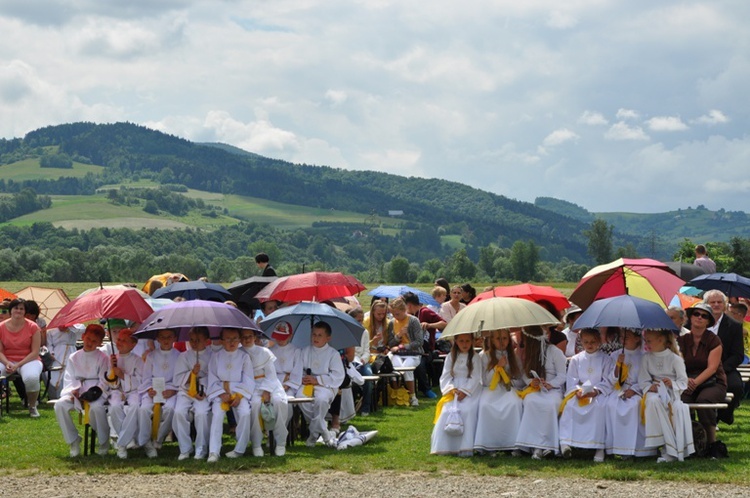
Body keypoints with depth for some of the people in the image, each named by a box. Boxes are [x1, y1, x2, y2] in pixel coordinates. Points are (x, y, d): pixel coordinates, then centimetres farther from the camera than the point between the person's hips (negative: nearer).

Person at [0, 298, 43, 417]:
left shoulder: (32, 327, -3)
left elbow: (35, 352, -6)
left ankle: (32, 407, -8)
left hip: (29, 360, -2)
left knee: (32, 377, -37)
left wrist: (18, 365, -16)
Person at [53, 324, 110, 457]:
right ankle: (73, 441, -14)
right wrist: (72, 391, -12)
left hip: (94, 393, -3)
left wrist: (96, 392, -19)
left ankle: (104, 442, -13)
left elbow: (103, 381, -1)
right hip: (77, 392, 3)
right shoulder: (74, 357, 13)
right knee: (60, 405, -28)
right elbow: (69, 379, 8)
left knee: (96, 407, -39)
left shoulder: (102, 358, 5)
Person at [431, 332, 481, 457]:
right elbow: (445, 377, 7)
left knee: (468, 411, -27)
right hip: (453, 392, 3)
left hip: (470, 391, -3)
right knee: (447, 412, -18)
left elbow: (475, 378, -4)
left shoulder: (474, 358, 2)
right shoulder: (451, 357, 10)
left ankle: (466, 447, -28)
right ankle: (446, 446, -12)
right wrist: (452, 389, -10)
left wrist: (465, 391, -16)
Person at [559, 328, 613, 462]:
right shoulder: (576, 359, 13)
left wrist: (596, 391, -18)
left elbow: (607, 381, -1)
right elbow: (571, 380, 6)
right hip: (578, 393, 2)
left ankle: (599, 447, -33)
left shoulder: (605, 359, 7)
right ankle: (565, 442, -33)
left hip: (598, 393, -2)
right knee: (569, 405, -29)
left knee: (599, 406, -35)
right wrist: (577, 391, -15)